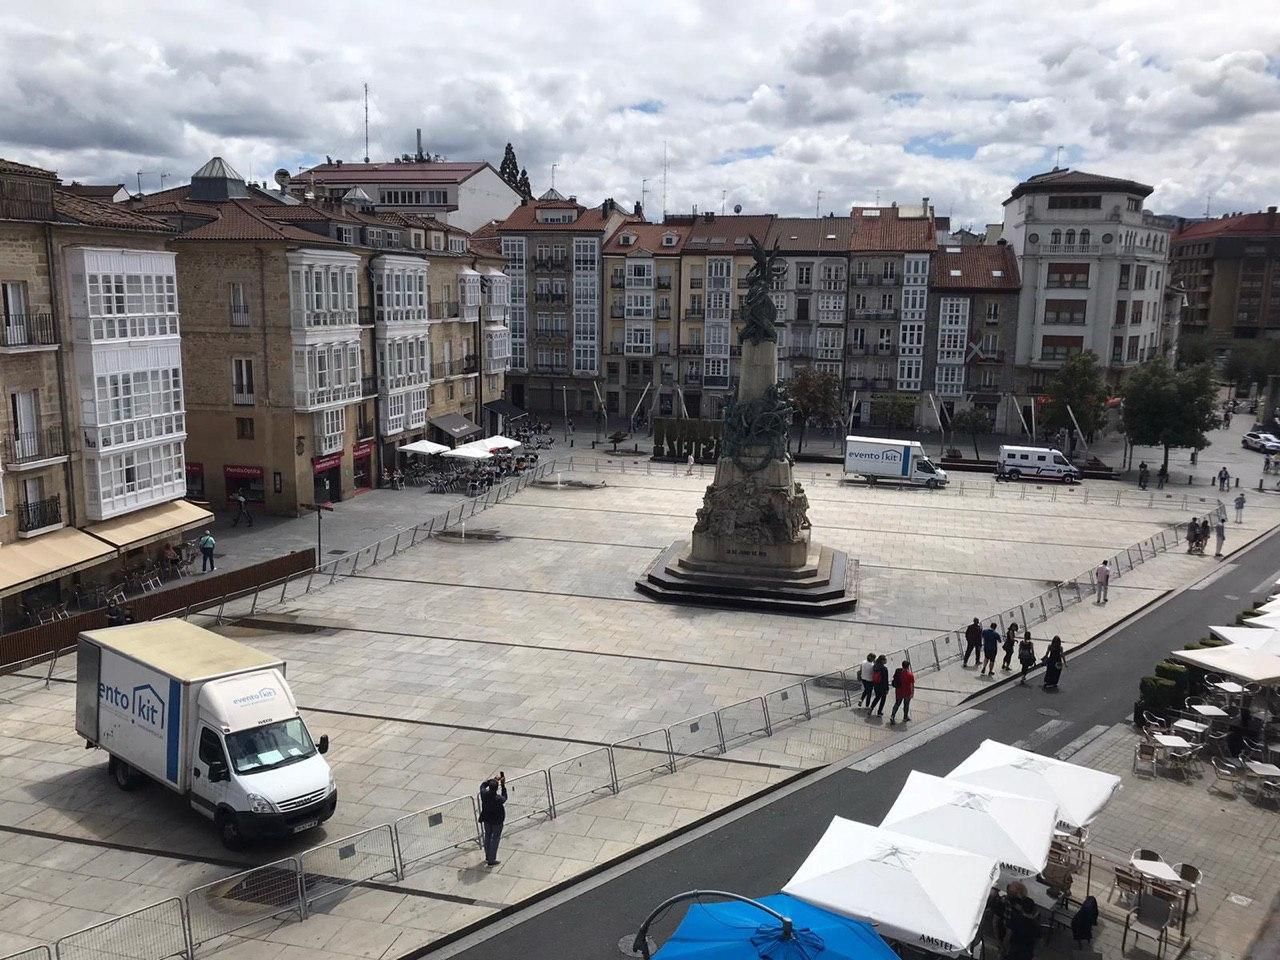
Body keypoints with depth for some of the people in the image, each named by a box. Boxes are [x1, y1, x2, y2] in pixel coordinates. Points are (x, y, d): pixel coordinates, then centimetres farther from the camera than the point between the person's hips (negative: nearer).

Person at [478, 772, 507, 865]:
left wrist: (493, 779, 0)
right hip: (497, 821, -5)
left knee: (487, 837, 23)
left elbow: (483, 785, 2)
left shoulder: (484, 794, -21)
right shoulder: (498, 798, -33)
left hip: (486, 819, 5)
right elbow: (504, 798, -8)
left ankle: (487, 857, 39)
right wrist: (503, 785, -10)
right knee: (495, 839, 11)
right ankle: (491, 861, 19)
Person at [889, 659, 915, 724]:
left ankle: (892, 716, -1)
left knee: (897, 704, 14)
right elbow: (912, 685, -14)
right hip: (907, 693, -3)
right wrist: (912, 693, -3)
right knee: (906, 705, 17)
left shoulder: (898, 672, -8)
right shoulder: (910, 675, -19)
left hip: (898, 692, 3)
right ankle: (905, 717, 32)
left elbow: (894, 680, 1)